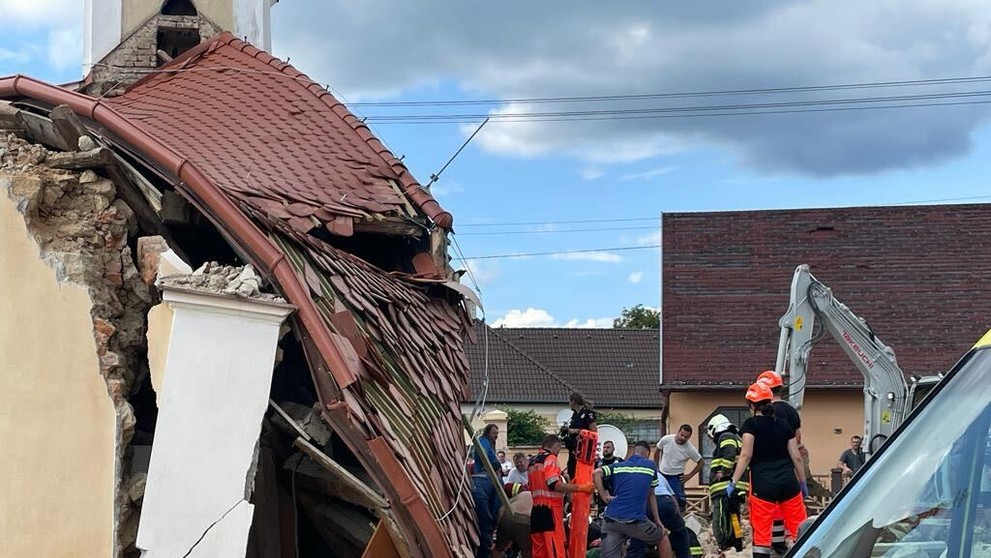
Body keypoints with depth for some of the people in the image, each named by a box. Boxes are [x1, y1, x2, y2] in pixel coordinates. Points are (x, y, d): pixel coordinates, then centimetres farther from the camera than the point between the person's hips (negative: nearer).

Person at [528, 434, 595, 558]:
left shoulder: (533, 462, 19)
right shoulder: (550, 458, -7)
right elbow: (554, 485, -19)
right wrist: (581, 488, -17)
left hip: (536, 510, 9)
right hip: (550, 509, -9)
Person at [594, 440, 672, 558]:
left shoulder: (618, 466, 15)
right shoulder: (650, 466, 12)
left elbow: (596, 473, -3)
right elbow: (650, 496, 17)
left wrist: (604, 496, 2)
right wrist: (658, 521, 25)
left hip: (611, 519, 2)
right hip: (635, 521, -2)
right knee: (662, 537, 24)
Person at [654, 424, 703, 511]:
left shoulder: (690, 449, -19)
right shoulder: (666, 439, -15)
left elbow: (700, 462, -6)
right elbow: (658, 451, 4)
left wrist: (689, 476, -8)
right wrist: (656, 467, 6)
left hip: (676, 477, -2)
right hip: (661, 474, 3)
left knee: (679, 500, -10)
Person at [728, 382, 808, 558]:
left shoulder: (750, 424, -1)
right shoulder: (784, 424, 11)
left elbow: (746, 455, -10)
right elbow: (796, 457, 10)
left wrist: (734, 482, -9)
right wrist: (803, 483, 20)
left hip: (763, 483, -4)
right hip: (788, 481, 4)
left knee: (762, 531, 0)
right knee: (799, 528, 8)